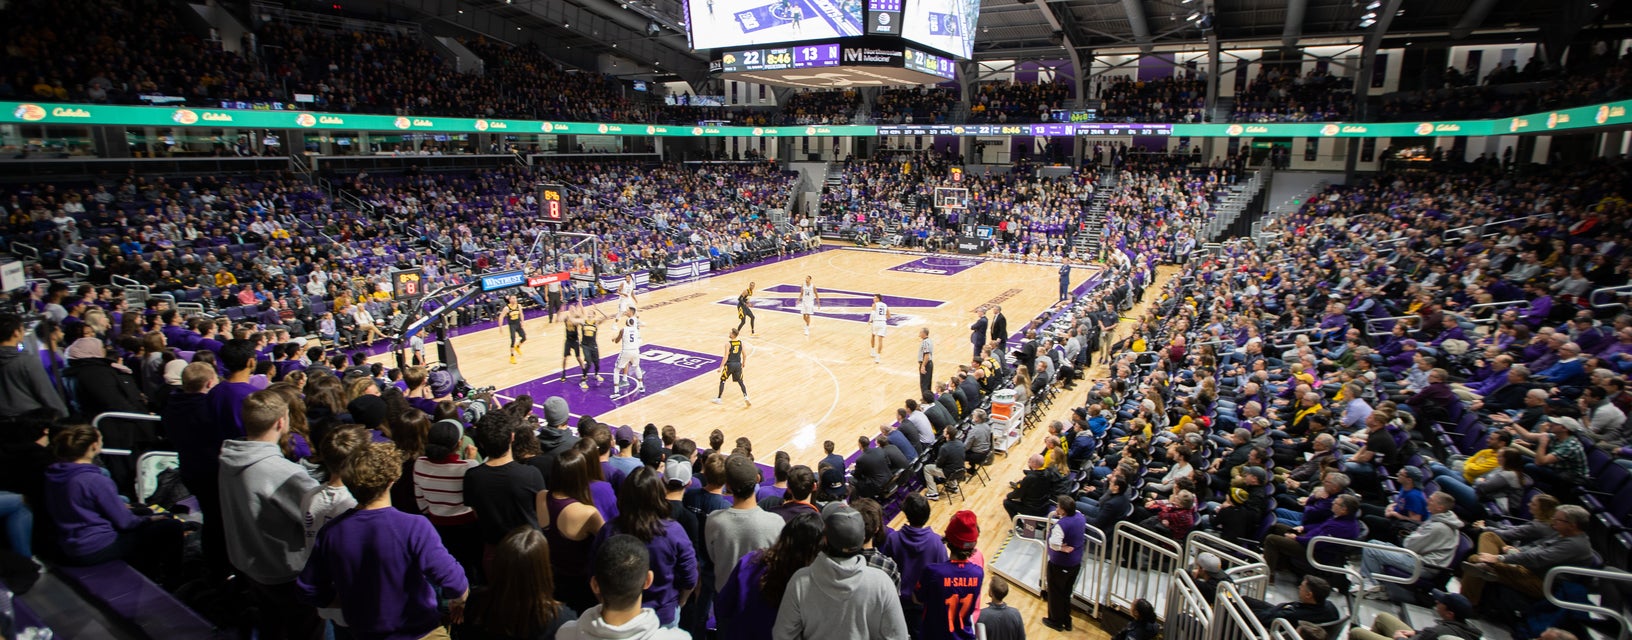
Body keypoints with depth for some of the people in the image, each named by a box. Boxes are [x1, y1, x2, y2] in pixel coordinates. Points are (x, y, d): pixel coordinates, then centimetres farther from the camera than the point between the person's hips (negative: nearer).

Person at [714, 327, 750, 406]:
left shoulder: (728, 343, -14)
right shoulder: (741, 342, 1)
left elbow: (726, 357, -16)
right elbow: (744, 355, 7)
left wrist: (721, 367, -11)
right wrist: (743, 363, 25)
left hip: (730, 364, -4)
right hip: (738, 364, 4)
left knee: (722, 380, 13)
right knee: (740, 382, 13)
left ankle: (718, 399, 18)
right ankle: (746, 397, -3)